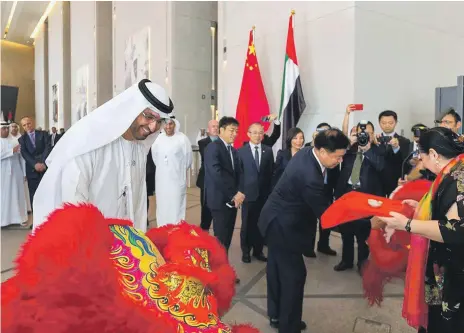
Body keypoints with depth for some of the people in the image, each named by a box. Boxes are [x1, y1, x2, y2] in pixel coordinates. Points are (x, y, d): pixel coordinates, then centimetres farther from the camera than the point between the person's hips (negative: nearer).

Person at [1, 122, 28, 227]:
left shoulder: (14, 141, 6)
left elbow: (20, 157, 5)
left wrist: (24, 172, 3)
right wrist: (12, 151, -21)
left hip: (16, 172, 2)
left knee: (17, 194, 8)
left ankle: (18, 217, 17)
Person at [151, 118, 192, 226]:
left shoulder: (182, 138, -12)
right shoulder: (159, 138, 0)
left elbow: (188, 158, -3)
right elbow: (154, 155, 15)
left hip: (177, 179, -4)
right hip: (161, 179, 4)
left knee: (176, 207, 2)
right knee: (162, 206, 13)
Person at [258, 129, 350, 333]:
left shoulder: (306, 153, -4)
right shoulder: (310, 177, -33)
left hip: (276, 219, 10)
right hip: (283, 225, -10)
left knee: (277, 269, 21)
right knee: (294, 274, 3)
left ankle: (276, 316, 39)